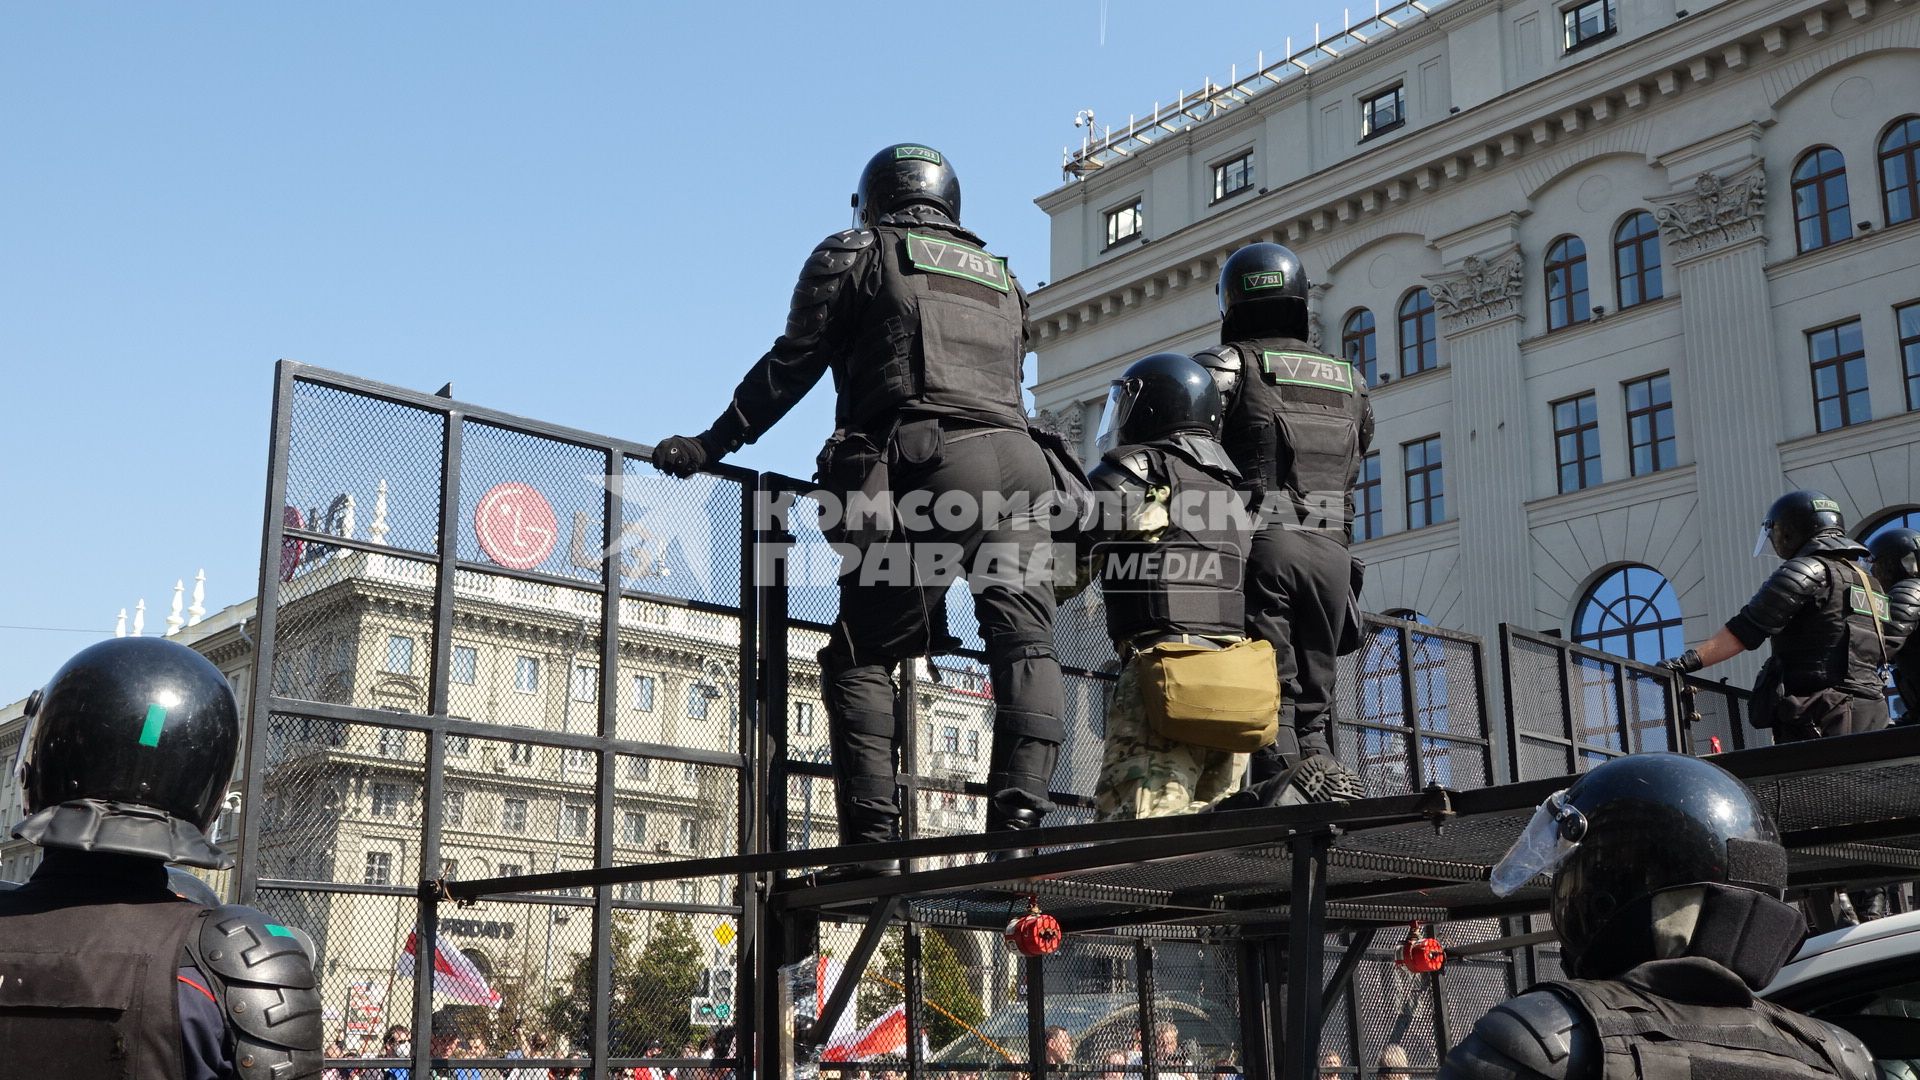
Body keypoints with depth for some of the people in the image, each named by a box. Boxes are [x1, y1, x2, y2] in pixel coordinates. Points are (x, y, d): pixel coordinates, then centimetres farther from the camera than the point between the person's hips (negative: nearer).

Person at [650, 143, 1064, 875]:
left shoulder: (856, 254, 18)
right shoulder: (999, 277, 32)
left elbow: (791, 367, 13)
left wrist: (710, 445, 18)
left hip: (928, 464, -4)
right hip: (1017, 465, 5)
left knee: (860, 654, -1)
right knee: (1025, 644, -1)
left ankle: (871, 837, -11)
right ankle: (1020, 815, -16)